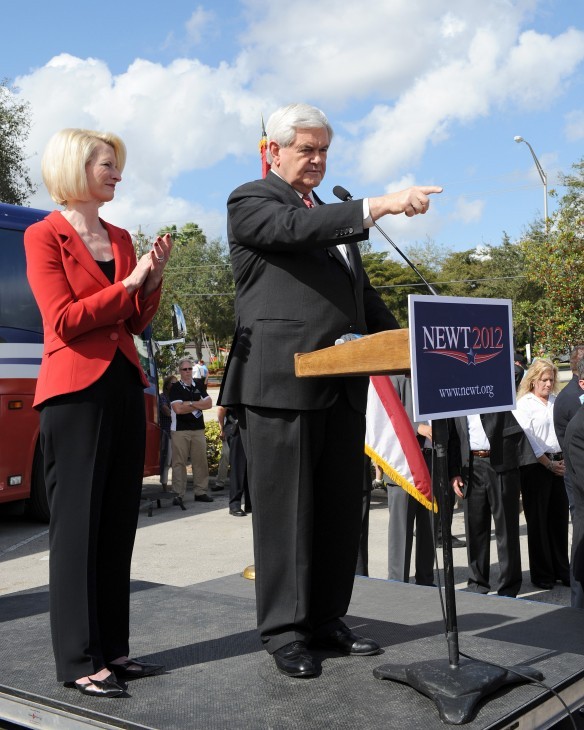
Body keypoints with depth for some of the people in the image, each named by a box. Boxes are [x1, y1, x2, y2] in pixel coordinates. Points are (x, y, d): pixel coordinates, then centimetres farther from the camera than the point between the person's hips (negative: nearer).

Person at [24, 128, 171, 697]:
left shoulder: (121, 238, 16)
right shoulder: (44, 235, -3)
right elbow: (63, 320, -12)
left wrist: (153, 279, -1)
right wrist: (127, 283, -11)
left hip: (125, 387, 7)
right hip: (75, 390, -7)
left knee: (119, 521, 8)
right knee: (78, 523, -3)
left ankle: (112, 648, 17)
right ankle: (77, 661, 5)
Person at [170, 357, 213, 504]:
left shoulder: (198, 387, 14)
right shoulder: (175, 388, 0)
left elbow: (209, 403, 3)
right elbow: (178, 409, -13)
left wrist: (190, 403, -8)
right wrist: (198, 406, -4)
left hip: (198, 429, 4)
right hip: (180, 430, -4)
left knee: (200, 461, 3)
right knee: (179, 463, -4)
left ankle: (200, 492, 10)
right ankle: (178, 494, -1)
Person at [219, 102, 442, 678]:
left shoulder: (334, 214, 26)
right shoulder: (249, 202, 3)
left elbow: (360, 289, 27)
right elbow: (295, 229, -19)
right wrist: (378, 207, -27)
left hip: (342, 384, 7)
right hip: (282, 383, -7)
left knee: (340, 507, 9)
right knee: (285, 507, -1)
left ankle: (326, 618, 21)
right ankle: (284, 632, 9)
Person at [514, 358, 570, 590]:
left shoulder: (557, 401, 12)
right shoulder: (524, 404, -4)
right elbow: (527, 439, -10)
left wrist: (565, 459, -3)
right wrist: (549, 464, -10)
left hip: (559, 465, 5)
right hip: (536, 467, -5)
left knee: (559, 518, 9)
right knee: (538, 520, 2)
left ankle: (562, 570, 20)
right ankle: (541, 574, 12)